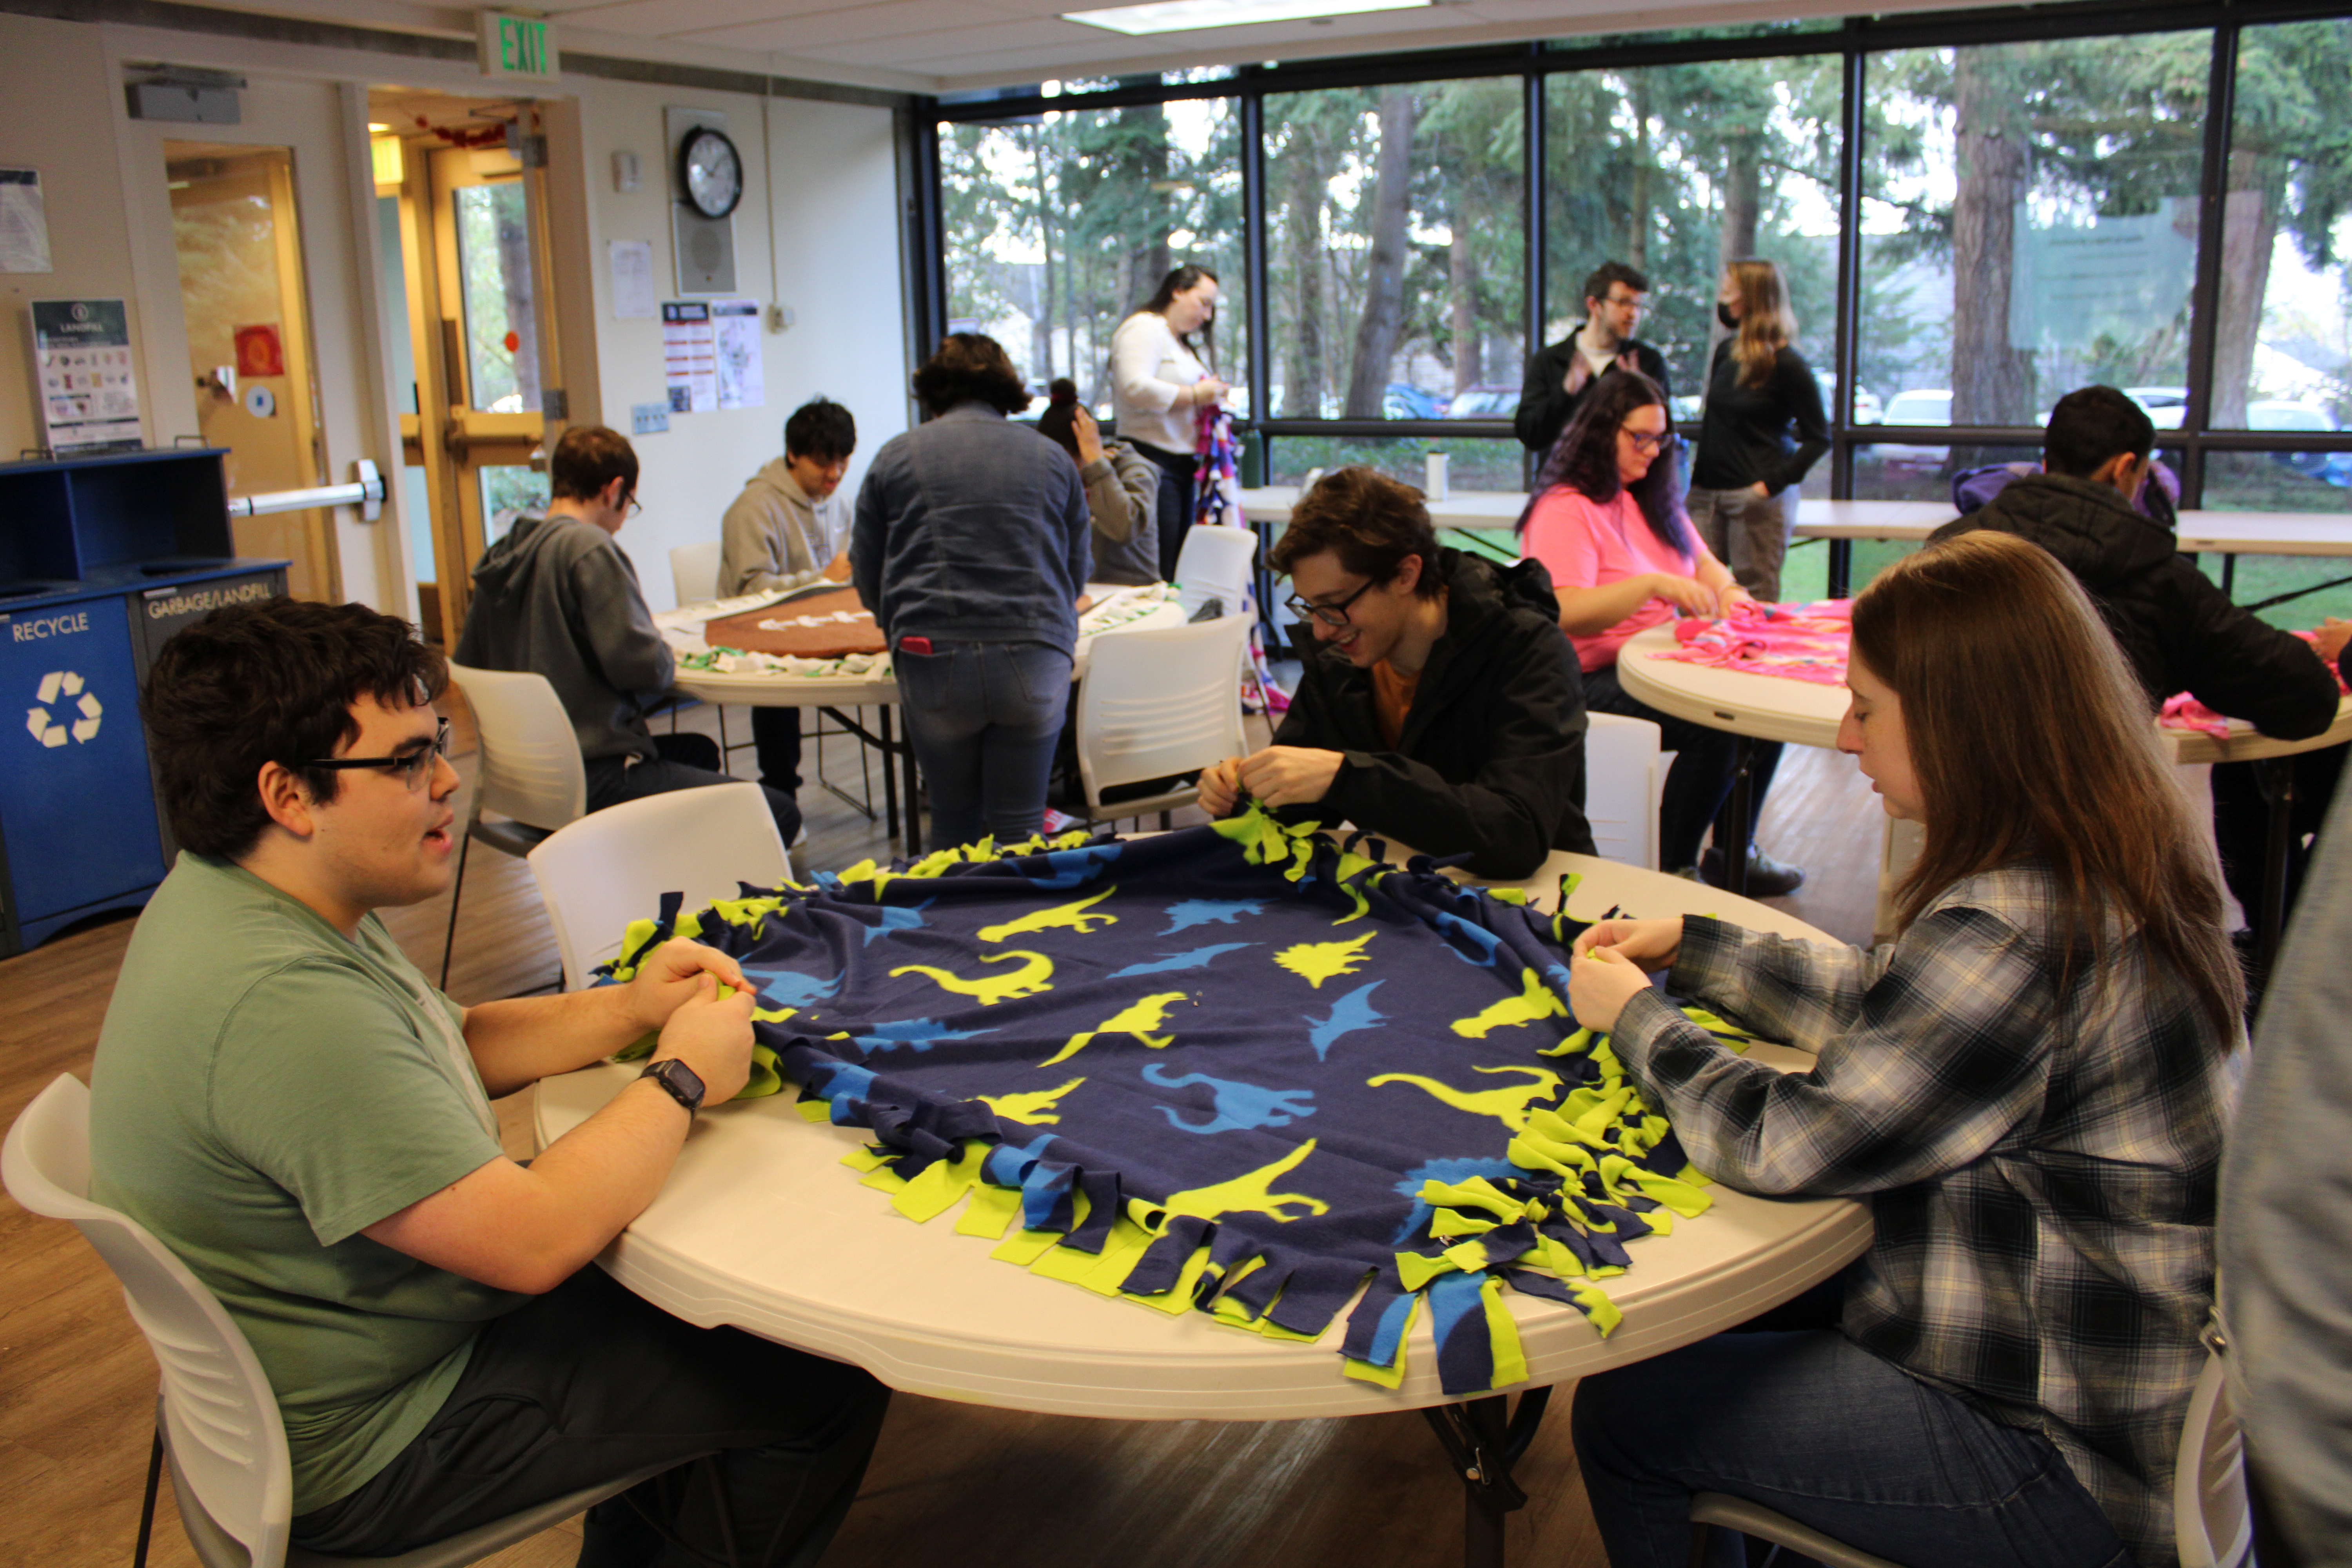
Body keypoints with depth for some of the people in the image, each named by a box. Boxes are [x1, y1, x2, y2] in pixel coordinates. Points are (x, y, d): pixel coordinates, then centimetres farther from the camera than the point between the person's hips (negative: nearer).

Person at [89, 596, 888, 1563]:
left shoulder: (237, 895, -1)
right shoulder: (280, 1000, -34)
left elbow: (447, 1050, 12)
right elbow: (531, 1241, -33)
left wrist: (627, 1010, -3)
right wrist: (680, 1079, -18)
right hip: (373, 1449, -10)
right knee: (829, 1385, -5)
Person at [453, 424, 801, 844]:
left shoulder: (499, 557, 9)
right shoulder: (589, 546, -15)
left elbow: (469, 665, 17)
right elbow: (639, 664, -22)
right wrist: (667, 665, 2)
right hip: (593, 780, -10)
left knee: (699, 750, 33)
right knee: (779, 815, -10)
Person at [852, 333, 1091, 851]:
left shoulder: (897, 456, 10)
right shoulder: (1051, 456, 14)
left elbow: (868, 579, 12)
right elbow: (1077, 571, 19)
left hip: (934, 659, 0)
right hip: (1036, 657, 1)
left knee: (953, 820, 14)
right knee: (1019, 825, 7)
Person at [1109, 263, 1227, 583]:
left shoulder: (1184, 345, 26)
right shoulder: (1143, 329, -5)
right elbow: (1134, 388, -21)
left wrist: (1213, 395, 12)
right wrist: (1194, 395, -14)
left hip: (1182, 465, 10)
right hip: (1152, 459, -10)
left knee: (1179, 568, 7)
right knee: (1157, 573, -14)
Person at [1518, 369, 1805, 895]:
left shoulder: (1653, 499, 18)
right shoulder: (1565, 510, -12)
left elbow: (1703, 562, 24)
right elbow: (1565, 614, -23)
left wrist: (1725, 590, 0)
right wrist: (1652, 585, -32)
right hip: (1593, 682, -9)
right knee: (1715, 726, -30)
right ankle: (1671, 869, -13)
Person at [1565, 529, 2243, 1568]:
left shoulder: (2015, 936, -31)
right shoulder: (2105, 873, 1)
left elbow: (1783, 1146, -25)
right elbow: (1887, 1006, 14)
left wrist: (1636, 1020, -8)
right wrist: (1690, 948, 10)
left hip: (2068, 1460, -10)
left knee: (1621, 1414, -1)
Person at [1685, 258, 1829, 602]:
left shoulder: (1786, 365, -9)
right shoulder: (1726, 352, 11)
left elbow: (1819, 437, -7)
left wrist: (1773, 484, -15)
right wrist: (1697, 477, 11)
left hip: (1758, 497, -6)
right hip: (1708, 494, 6)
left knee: (1755, 600, -2)